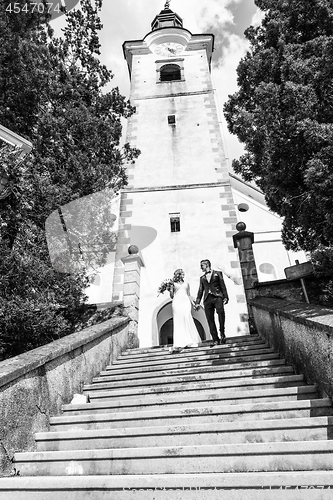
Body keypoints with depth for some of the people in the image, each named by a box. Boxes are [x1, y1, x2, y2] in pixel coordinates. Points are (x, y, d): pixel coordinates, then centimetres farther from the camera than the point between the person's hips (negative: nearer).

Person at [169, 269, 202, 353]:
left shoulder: (186, 284, 23)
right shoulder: (173, 284, 16)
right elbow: (172, 296, 11)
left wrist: (193, 304, 10)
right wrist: (170, 289, -6)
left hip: (185, 302, 2)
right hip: (177, 302, -1)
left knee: (187, 319, -15)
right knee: (178, 322, -10)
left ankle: (189, 342, -8)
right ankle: (179, 343, -14)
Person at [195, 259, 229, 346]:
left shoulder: (217, 273, 14)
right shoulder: (202, 278, 24)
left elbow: (223, 286, 7)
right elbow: (200, 290, 20)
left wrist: (225, 297, -4)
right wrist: (197, 302, 12)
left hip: (217, 297, -3)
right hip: (207, 299, 4)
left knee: (220, 311, -28)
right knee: (210, 320, -4)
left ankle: (222, 334, -14)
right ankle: (215, 340, 1)